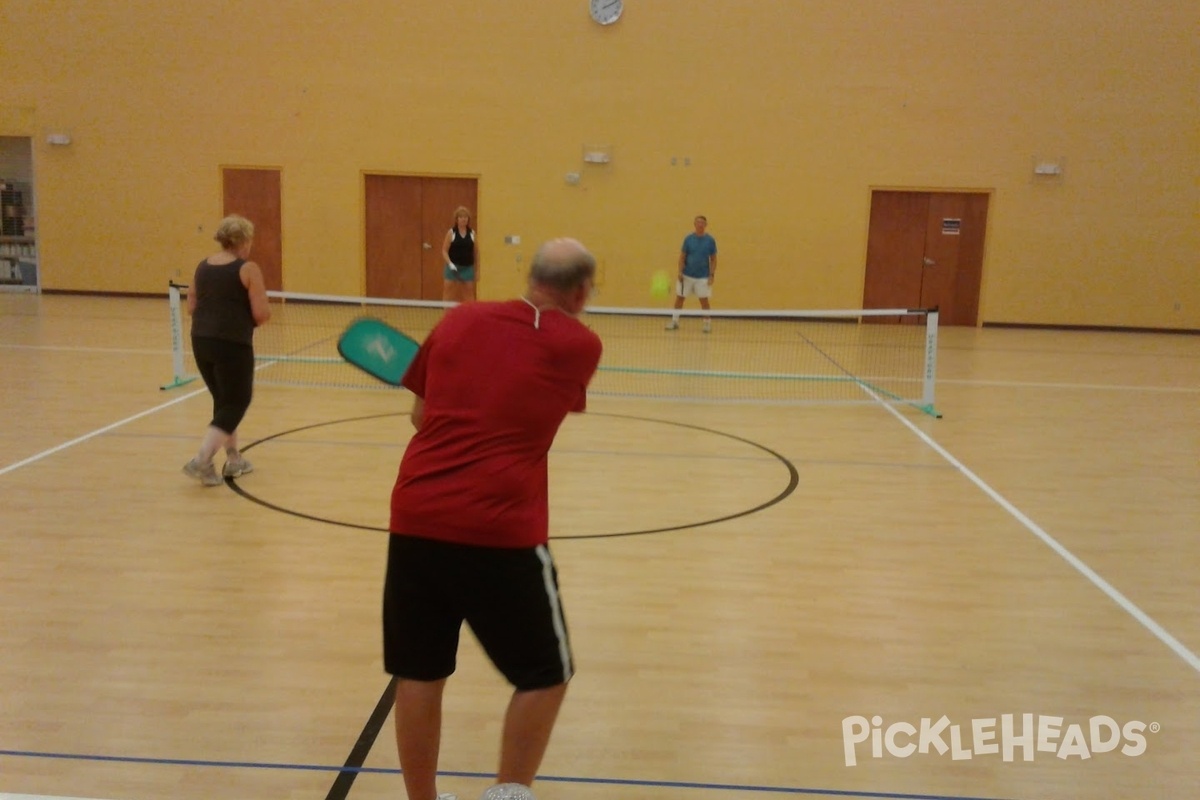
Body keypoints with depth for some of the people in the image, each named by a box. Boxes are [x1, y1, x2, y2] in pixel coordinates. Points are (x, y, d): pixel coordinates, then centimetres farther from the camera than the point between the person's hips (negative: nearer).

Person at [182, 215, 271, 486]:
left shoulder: (202, 267, 10)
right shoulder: (248, 269, -9)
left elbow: (191, 307, 13)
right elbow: (262, 314, -12)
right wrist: (247, 319, 9)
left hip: (201, 341, 7)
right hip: (233, 345, -7)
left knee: (223, 400, 20)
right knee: (235, 404, 4)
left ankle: (234, 459, 27)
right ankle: (201, 461, -8)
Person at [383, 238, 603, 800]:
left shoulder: (459, 319, 11)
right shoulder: (579, 344, 3)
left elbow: (421, 416, 17)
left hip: (414, 518, 4)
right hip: (500, 533, -4)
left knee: (420, 673, 18)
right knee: (545, 674, 16)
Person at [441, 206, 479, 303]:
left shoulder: (472, 234, 5)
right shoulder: (451, 233, -2)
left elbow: (476, 253, 9)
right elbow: (444, 251, -4)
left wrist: (477, 271, 7)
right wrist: (450, 264, -19)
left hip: (468, 269, 2)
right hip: (453, 269, -2)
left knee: (468, 298, 6)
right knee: (450, 297, 0)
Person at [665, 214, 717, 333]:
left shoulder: (710, 240, -3)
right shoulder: (688, 239, -1)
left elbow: (713, 259, 2)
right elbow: (682, 256, 2)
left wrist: (712, 274, -7)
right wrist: (680, 271, -9)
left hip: (703, 277, -2)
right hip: (687, 275, 2)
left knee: (704, 300, -1)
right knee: (679, 298, 4)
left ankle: (708, 323, 11)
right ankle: (674, 321, 15)